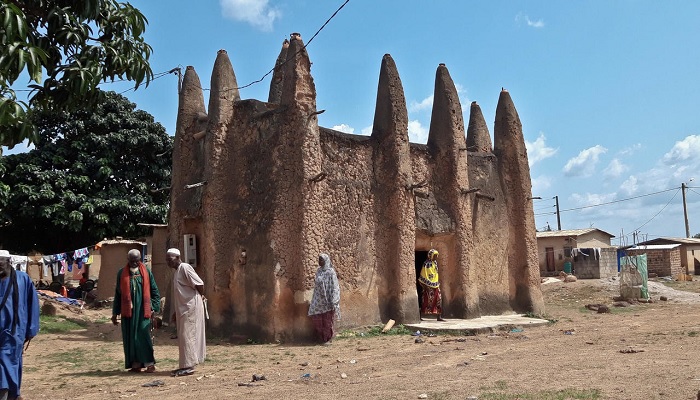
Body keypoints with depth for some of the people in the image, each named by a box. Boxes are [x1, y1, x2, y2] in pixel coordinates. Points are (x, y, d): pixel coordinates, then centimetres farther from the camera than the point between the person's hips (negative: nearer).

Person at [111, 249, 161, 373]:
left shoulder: (146, 272, 4)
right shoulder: (122, 273, 8)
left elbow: (154, 291, 7)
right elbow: (118, 293, 12)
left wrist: (154, 307, -2)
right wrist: (115, 313, 11)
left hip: (143, 310, -2)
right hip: (127, 310, 2)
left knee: (144, 335, -5)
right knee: (130, 337, 4)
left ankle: (149, 363, 0)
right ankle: (135, 364, 13)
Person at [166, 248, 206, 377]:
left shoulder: (185, 268, -13)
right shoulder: (176, 271, 17)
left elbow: (199, 284, -20)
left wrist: (201, 297, -3)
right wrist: (175, 313, 19)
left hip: (191, 307, -10)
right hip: (183, 309, 10)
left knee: (187, 336, -7)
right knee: (183, 337, 12)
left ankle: (188, 366, -3)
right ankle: (186, 365, 19)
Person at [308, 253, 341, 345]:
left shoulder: (330, 272, -10)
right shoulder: (318, 271, 10)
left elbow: (334, 287, -12)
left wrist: (332, 302, -16)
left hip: (327, 299, -6)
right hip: (318, 299, 6)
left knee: (327, 320, 2)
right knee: (316, 318, 6)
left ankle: (328, 339, 14)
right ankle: (321, 338, 19)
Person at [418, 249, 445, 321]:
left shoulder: (435, 262, 10)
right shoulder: (427, 264, -15)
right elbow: (423, 276, -15)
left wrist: (438, 283, 18)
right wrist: (425, 286, -17)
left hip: (435, 285, 8)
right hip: (429, 285, -8)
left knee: (439, 300, 4)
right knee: (426, 301, -1)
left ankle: (439, 317, 8)